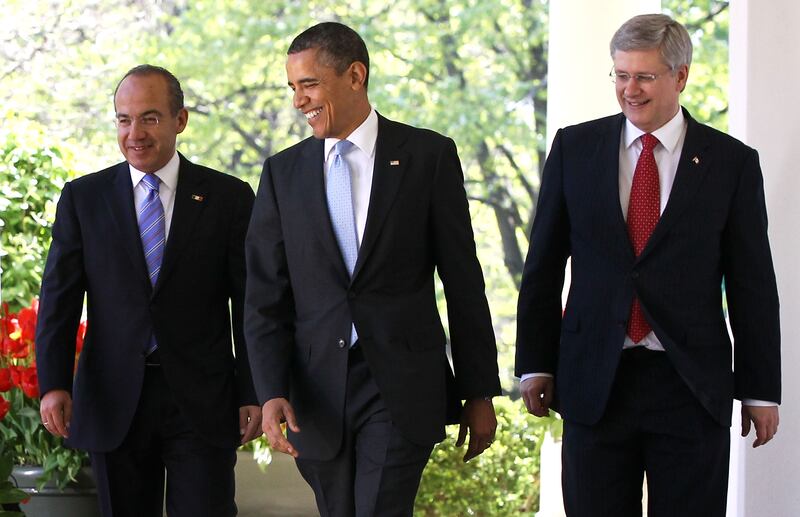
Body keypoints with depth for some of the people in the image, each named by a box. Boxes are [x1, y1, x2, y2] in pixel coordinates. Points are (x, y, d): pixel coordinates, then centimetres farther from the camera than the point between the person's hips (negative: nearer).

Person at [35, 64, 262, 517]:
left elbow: (249, 304, 3)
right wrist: (54, 385, -11)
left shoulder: (228, 198, 3)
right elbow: (59, 297, 1)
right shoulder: (83, 198, 6)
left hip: (201, 404, -1)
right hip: (113, 404, 1)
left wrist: (253, 394, -1)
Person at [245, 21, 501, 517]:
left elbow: (463, 279, 2)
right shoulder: (283, 173, 8)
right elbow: (266, 297, 4)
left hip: (402, 386, -3)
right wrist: (272, 393, -9)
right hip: (317, 393, 3)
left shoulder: (429, 156, 1)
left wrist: (479, 392, 2)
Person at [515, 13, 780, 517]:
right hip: (596, 382, 1)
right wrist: (536, 363, 4)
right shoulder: (575, 148, 5)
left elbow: (753, 284, 2)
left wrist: (760, 390, 1)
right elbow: (543, 265, 9)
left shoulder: (731, 162, 1)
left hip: (691, 383, -1)